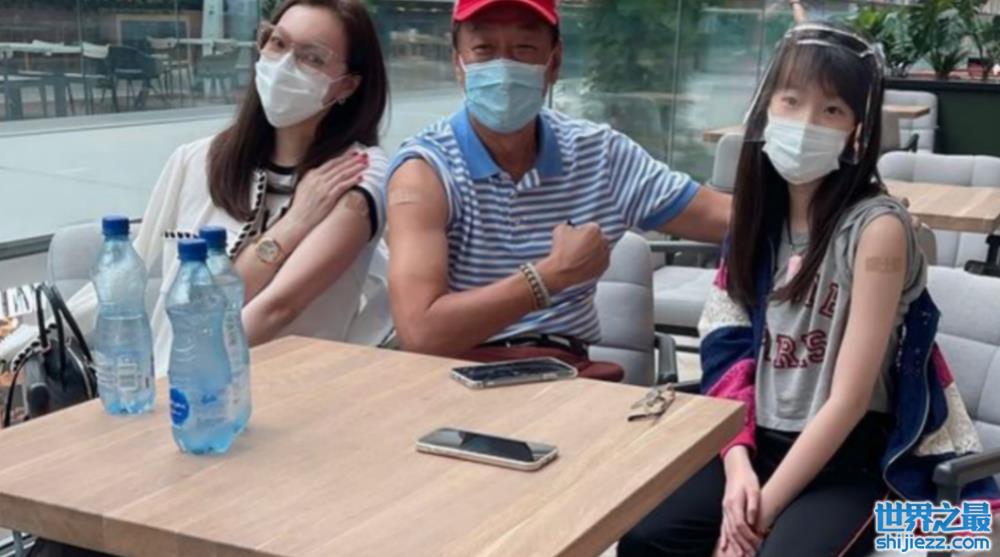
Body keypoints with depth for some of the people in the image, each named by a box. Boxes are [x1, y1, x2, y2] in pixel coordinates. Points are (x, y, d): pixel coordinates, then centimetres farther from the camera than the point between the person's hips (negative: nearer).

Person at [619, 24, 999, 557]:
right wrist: (738, 464, -13)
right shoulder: (760, 214, 5)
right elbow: (729, 350, 3)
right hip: (763, 443, 5)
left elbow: (849, 398, -18)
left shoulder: (877, 227, -15)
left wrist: (764, 510, -16)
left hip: (852, 459, -5)